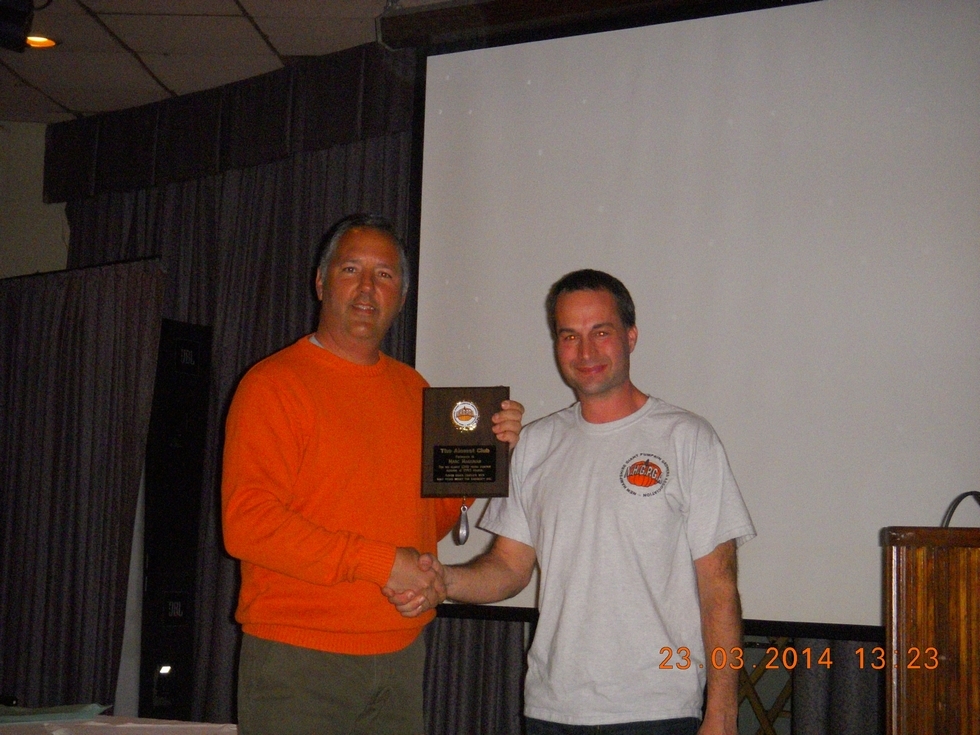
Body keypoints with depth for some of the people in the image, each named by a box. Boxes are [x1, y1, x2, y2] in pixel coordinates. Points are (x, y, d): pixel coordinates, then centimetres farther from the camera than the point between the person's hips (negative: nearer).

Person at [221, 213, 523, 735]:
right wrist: (379, 562, -17)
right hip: (297, 659, -5)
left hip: (402, 656, 6)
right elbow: (246, 523, -17)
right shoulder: (274, 383, -7)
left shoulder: (413, 389, 13)